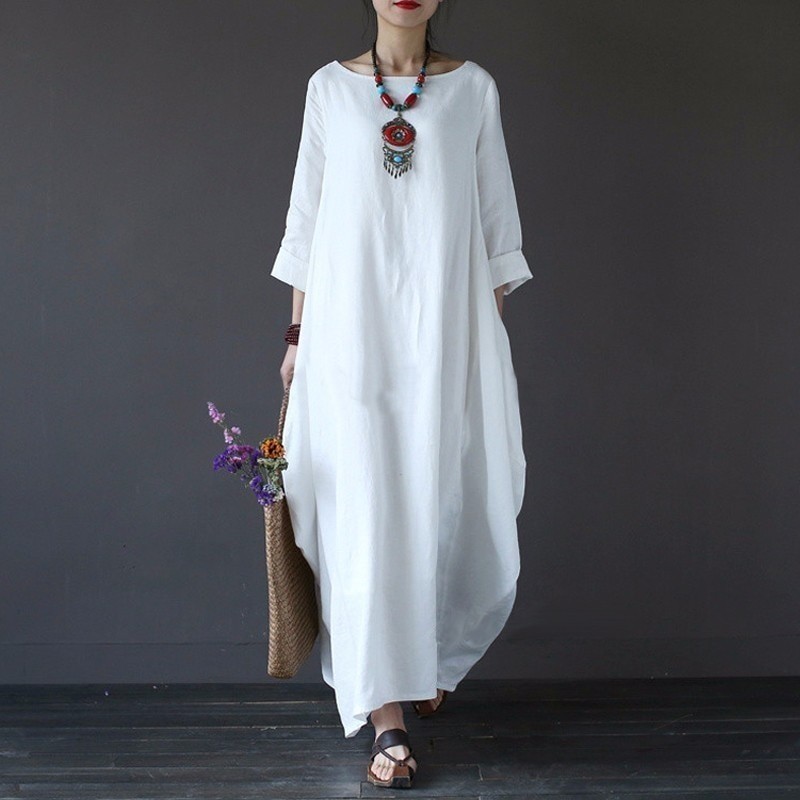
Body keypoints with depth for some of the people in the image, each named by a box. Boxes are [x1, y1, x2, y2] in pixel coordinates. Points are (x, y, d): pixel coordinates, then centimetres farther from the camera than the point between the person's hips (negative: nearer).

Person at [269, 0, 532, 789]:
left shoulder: (473, 88, 6)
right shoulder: (330, 87, 7)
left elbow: (497, 219, 7)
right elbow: (307, 219, 9)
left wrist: (492, 333, 4)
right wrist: (297, 331, 7)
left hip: (447, 326, 1)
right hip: (352, 327, 0)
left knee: (443, 501, 6)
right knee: (366, 508, -6)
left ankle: (430, 657, 34)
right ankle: (387, 715, -1)